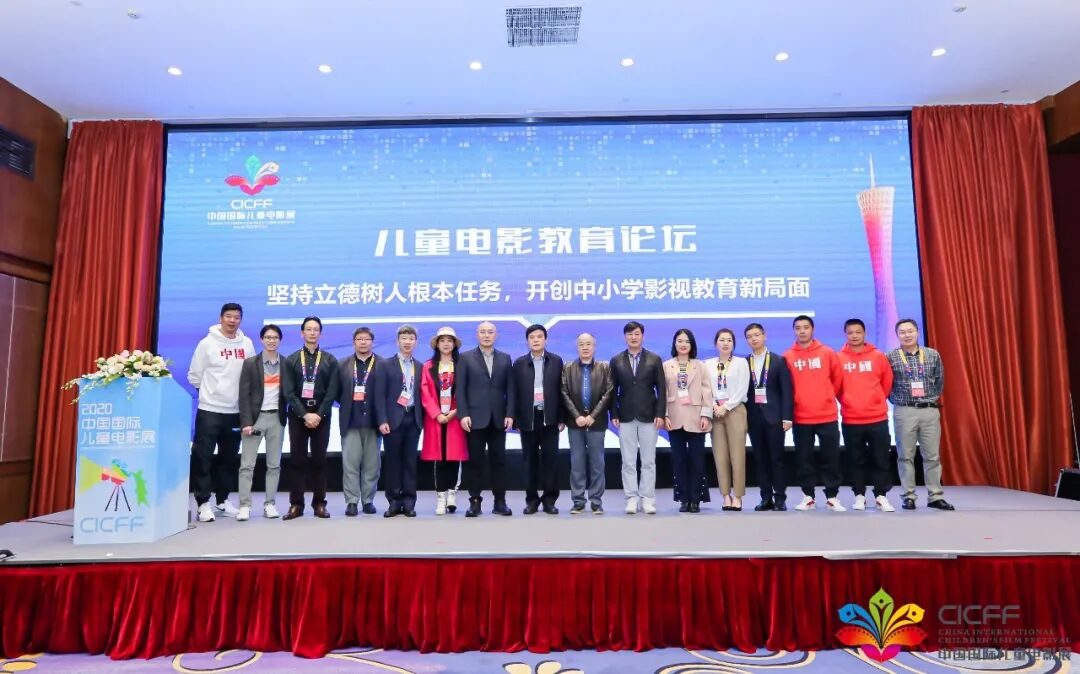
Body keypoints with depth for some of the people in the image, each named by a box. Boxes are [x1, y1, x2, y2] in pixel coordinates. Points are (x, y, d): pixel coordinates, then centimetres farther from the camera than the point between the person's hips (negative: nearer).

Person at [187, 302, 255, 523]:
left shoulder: (247, 344, 4)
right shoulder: (207, 343, -6)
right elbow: (194, 376, 0)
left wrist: (241, 394, 6)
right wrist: (209, 392, 7)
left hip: (236, 411, 4)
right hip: (209, 410, -4)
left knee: (229, 458, 12)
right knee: (203, 457, -3)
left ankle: (222, 499, 24)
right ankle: (203, 503, 4)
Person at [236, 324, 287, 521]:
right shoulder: (250, 363, 0)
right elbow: (244, 395, -4)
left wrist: (285, 417, -2)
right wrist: (246, 422, -11)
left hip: (277, 418, 2)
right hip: (255, 417, -2)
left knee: (274, 464, 5)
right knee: (247, 465, -2)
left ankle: (269, 504, 12)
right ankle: (244, 506, 4)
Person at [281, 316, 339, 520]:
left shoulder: (330, 360, 6)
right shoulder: (291, 360, 6)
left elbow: (332, 391, -1)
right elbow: (288, 392, -2)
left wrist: (318, 414, -12)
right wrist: (305, 414, -13)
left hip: (321, 415, 0)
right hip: (297, 415, 0)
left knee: (319, 460, 3)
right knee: (297, 460, 2)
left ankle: (319, 504, 9)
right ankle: (296, 504, 9)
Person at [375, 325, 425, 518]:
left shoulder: (420, 367, 12)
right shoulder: (385, 365, 3)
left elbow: (422, 394, 10)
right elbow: (380, 395, -3)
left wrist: (422, 418, 1)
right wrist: (382, 420, -12)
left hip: (413, 419, 2)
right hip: (393, 418, -2)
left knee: (410, 461, 4)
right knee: (392, 460, 2)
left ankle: (408, 502, 9)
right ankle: (394, 501, 10)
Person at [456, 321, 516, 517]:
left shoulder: (505, 358, 11)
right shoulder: (466, 358, 4)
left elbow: (509, 389, 7)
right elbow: (460, 389, -1)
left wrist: (509, 414, -2)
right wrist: (463, 415, -10)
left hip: (498, 419, 2)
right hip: (475, 418, -2)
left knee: (498, 460, 5)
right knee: (475, 461, 2)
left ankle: (500, 502, 12)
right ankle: (475, 501, 11)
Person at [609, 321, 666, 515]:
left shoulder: (654, 360, 4)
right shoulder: (616, 361, 6)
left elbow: (661, 389, 2)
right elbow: (613, 390, 5)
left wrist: (660, 414, -6)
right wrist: (614, 415, -2)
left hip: (648, 417, 0)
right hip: (625, 418, 1)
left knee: (648, 461, 4)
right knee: (628, 462, 4)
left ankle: (647, 499, 11)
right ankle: (632, 498, 11)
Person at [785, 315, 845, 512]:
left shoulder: (827, 353, 1)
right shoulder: (788, 357, -1)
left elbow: (838, 378, 10)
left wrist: (827, 398, 13)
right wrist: (794, 402, 5)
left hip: (827, 415, 0)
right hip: (801, 417, 0)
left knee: (831, 457, 5)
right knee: (804, 459, 6)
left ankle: (832, 497, 16)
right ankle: (808, 496, 17)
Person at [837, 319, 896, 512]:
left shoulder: (879, 356, 1)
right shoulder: (838, 358, -2)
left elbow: (887, 383, 10)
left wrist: (877, 401, 10)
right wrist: (846, 401, 7)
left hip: (877, 418, 1)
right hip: (850, 420, 0)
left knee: (881, 460, 4)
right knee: (856, 461, 8)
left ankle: (881, 496, 15)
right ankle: (859, 496, 18)